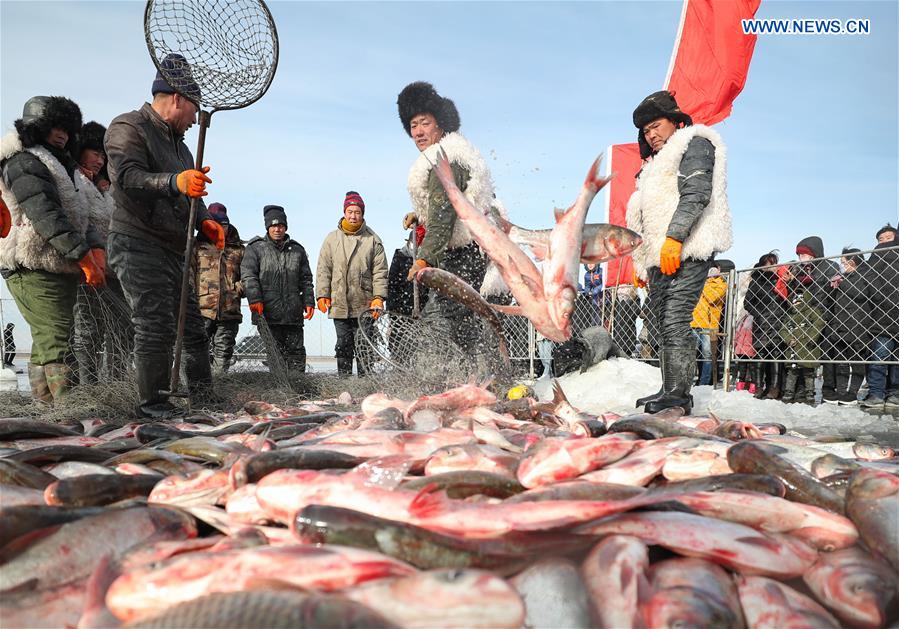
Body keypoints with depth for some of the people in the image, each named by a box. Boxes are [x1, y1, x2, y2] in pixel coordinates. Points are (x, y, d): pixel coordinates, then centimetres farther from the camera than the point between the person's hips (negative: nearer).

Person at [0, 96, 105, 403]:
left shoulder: (62, 165, 24)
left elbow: (79, 215, 17)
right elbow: (46, 216, -18)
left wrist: (95, 248, -1)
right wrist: (83, 255, -23)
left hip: (61, 269, 9)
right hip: (33, 270, -9)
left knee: (47, 343, 11)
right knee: (57, 340, -16)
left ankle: (46, 404, 16)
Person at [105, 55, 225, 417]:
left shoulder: (178, 144, 24)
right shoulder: (128, 127, -4)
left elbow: (190, 194, 27)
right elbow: (128, 178, -22)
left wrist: (204, 221, 6)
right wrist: (175, 182, -39)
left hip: (174, 251, 9)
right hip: (138, 247, -9)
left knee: (193, 327, 9)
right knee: (156, 327, -13)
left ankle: (204, 400, 17)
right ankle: (153, 403, -4)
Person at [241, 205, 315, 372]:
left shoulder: (297, 250, 16)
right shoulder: (255, 248, 7)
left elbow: (306, 280, 18)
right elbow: (248, 276, -2)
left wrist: (309, 302, 8)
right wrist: (255, 299, -14)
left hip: (293, 314, 3)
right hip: (266, 313, -3)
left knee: (296, 350, 4)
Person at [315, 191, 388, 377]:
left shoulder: (372, 239, 4)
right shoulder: (332, 239, 8)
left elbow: (380, 271, 2)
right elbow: (323, 270, 9)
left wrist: (378, 297, -7)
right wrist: (322, 295, 1)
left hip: (365, 306, -1)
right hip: (339, 304, 1)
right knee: (343, 346, 7)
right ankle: (344, 379, 14)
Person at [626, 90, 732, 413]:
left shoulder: (694, 143, 5)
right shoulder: (657, 164, 33)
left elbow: (696, 194, -13)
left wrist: (674, 237, -24)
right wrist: (642, 263, 23)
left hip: (686, 252, -9)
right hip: (659, 257, 9)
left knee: (675, 320, -17)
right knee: (666, 322, 4)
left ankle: (678, 393, -18)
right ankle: (671, 391, 6)